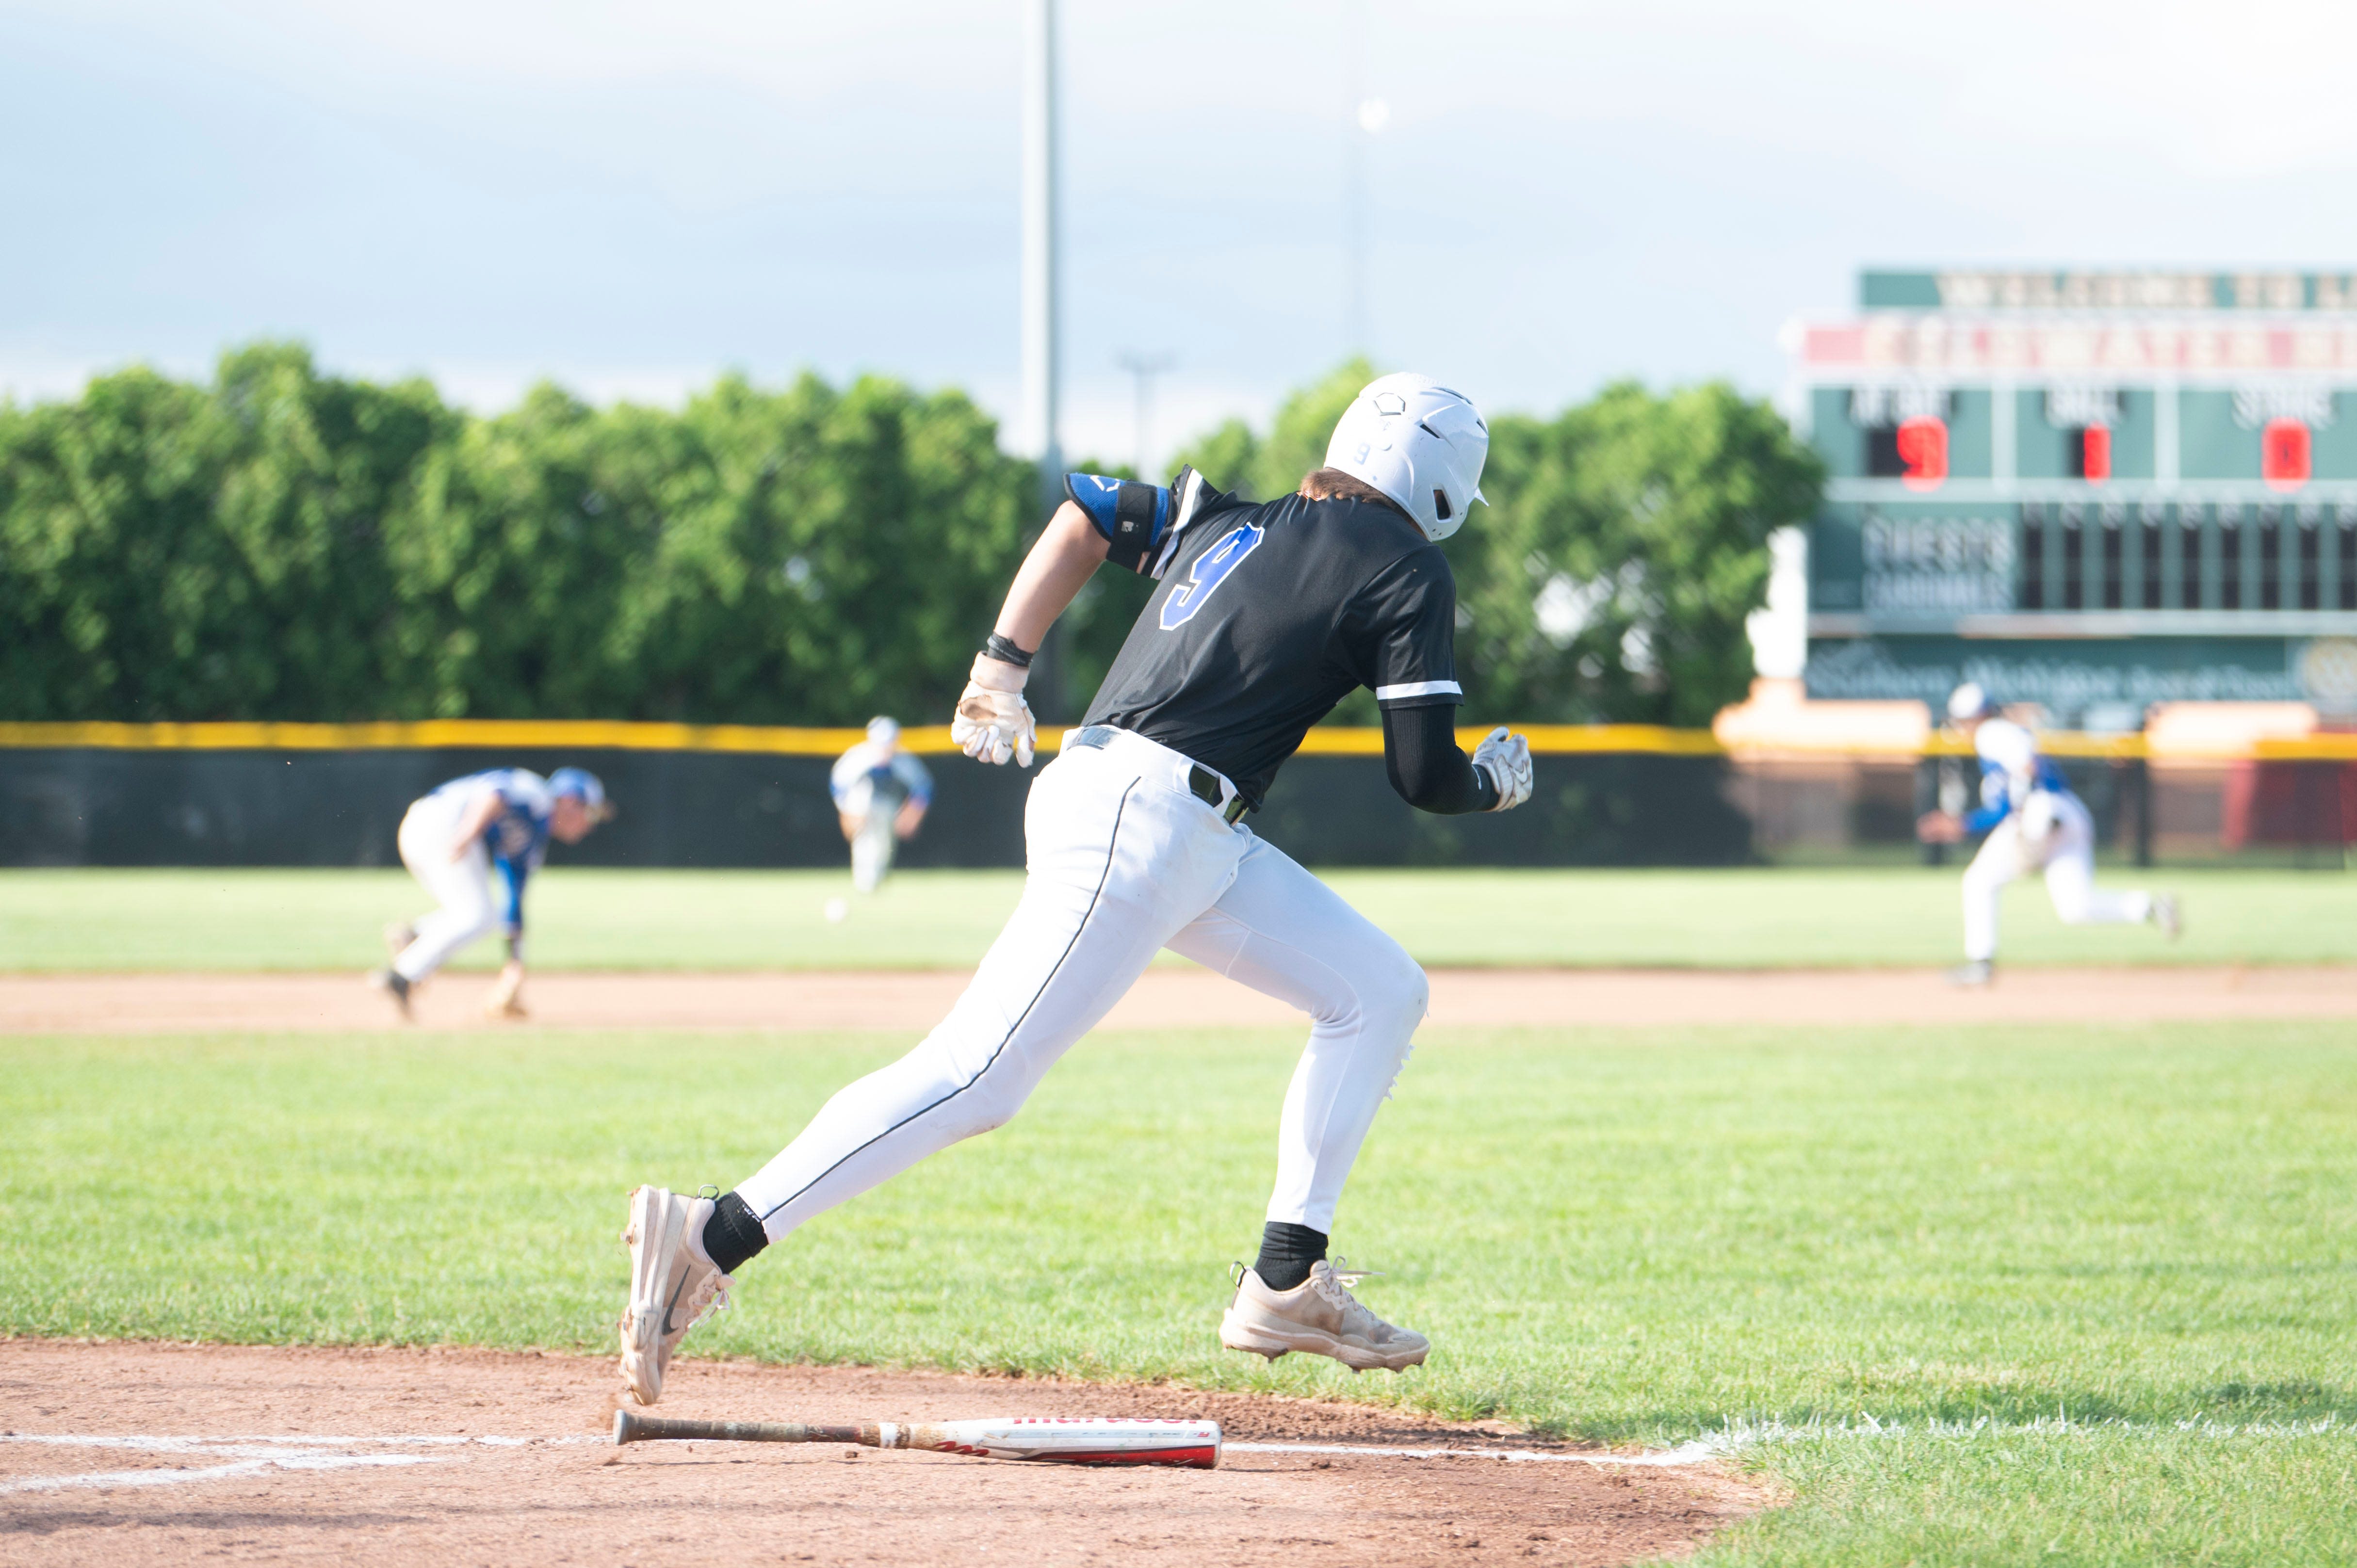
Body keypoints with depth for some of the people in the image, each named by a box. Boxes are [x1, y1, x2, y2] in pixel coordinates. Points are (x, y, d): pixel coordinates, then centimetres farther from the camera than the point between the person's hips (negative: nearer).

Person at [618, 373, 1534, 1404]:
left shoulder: (1221, 521, 20)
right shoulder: (1406, 567, -2)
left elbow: (1087, 510, 14)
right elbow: (1423, 777, -4)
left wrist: (1003, 664, 7)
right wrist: (1496, 786, 19)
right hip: (1140, 818, -10)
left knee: (1379, 992, 14)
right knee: (977, 1075, -14)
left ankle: (1286, 1285, 12)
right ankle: (717, 1237, -20)